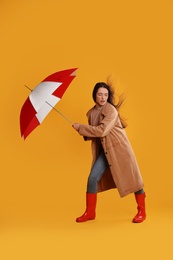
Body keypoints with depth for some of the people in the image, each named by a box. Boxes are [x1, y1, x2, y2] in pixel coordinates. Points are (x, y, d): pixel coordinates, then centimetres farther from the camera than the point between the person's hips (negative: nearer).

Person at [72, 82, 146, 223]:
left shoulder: (111, 110, -16)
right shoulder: (91, 112, 6)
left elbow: (102, 131, -24)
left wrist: (80, 127, -17)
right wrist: (83, 131, -8)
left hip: (119, 148, -6)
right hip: (104, 150, 6)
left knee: (131, 178, 0)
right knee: (93, 178, -1)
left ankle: (142, 211, 17)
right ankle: (90, 212, 14)